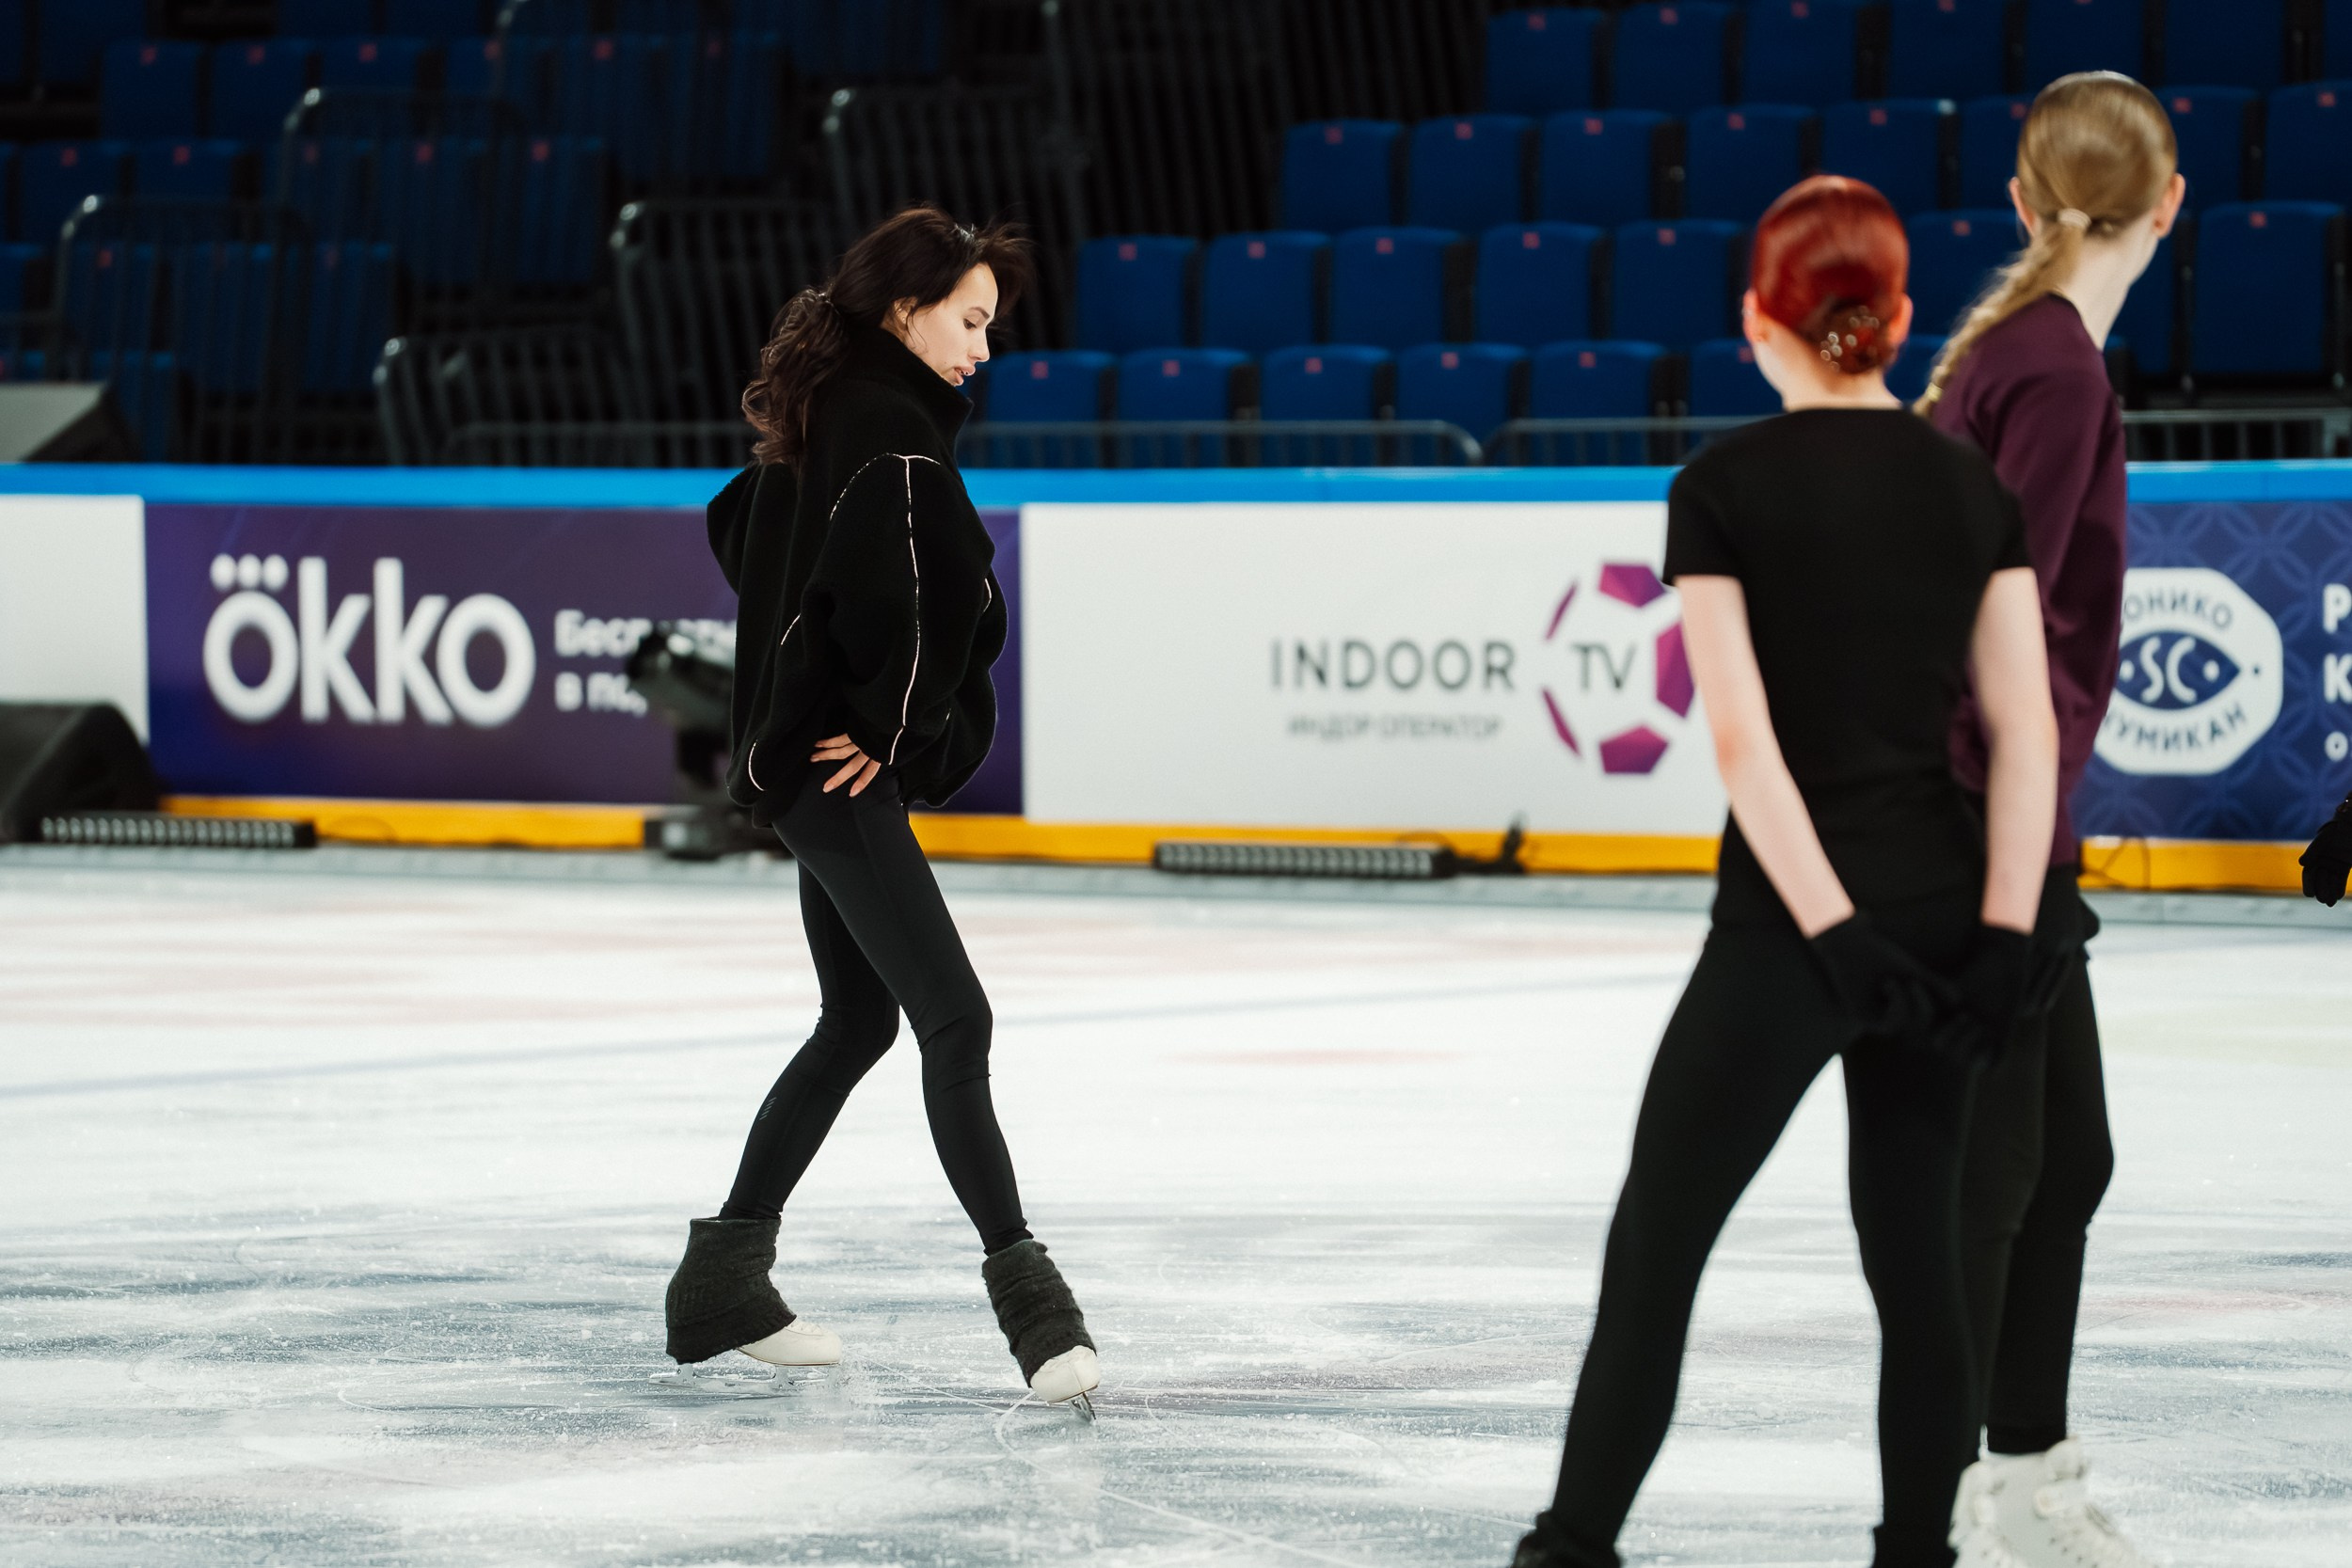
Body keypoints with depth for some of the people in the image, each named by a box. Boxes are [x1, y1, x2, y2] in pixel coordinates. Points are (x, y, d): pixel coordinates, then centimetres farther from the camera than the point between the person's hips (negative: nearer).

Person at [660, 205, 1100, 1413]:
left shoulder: (829, 410, 13)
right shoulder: (890, 430, -17)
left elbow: (734, 525, 28)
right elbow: (900, 601, -28)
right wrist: (893, 725, -14)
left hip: (799, 750, 11)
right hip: (840, 771, -11)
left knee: (859, 1022, 19)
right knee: (953, 1019, -13)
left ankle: (725, 1278, 25)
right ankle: (1022, 1286, -17)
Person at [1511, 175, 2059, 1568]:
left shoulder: (1725, 488, -8)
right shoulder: (1971, 487, 4)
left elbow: (1744, 739, -15)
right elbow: (2028, 734, -2)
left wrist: (1832, 933, -16)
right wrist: (2003, 940, -5)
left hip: (1795, 917, -4)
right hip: (1943, 904, 4)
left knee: (1657, 1244, 4)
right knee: (1917, 1255, 10)